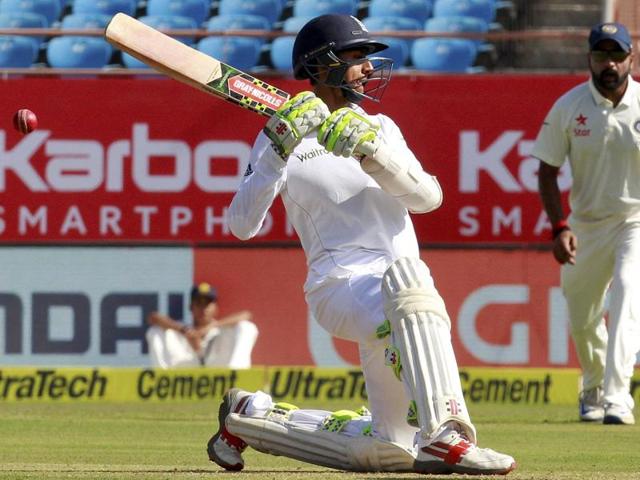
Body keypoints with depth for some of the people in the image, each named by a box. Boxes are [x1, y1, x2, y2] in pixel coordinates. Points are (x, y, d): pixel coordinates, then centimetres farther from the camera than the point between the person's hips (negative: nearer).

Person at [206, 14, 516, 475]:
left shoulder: (380, 128, 17)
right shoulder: (285, 136, 4)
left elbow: (428, 197, 0)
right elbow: (243, 225, -8)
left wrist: (369, 151, -16)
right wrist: (278, 149, -18)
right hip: (339, 282, -6)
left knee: (388, 449, 0)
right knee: (404, 275, -41)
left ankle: (249, 416, 19)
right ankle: (445, 436, -46)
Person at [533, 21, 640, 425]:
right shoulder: (569, 107, -8)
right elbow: (547, 172, -2)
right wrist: (559, 228, -13)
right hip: (585, 224, 2)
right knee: (582, 318, 11)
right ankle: (593, 389, 39)